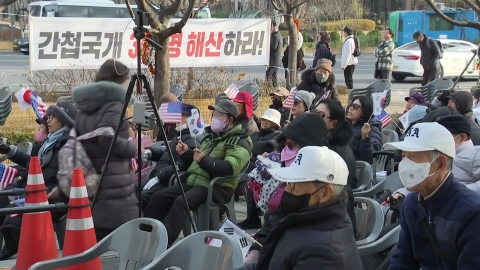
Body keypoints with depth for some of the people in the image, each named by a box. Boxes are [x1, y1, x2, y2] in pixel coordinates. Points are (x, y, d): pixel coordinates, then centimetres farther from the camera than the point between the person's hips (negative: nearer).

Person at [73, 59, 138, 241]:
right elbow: (108, 138, -22)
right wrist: (133, 148, -8)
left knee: (97, 241, 11)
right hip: (115, 187, -8)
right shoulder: (113, 104, -8)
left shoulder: (85, 108, 16)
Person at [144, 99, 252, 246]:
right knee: (158, 197, -5)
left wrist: (204, 160, -31)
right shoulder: (212, 135, 22)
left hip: (216, 187, -9)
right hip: (194, 181, 9)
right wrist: (186, 153, 10)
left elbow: (230, 168, -23)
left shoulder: (239, 142, -5)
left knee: (181, 202, -32)